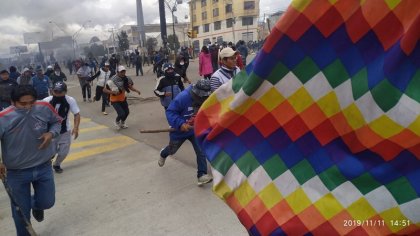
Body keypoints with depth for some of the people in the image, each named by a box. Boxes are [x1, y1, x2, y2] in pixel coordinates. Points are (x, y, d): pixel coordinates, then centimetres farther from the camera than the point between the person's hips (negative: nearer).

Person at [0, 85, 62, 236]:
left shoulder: (45, 108, -16)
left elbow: (57, 121, 5)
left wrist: (51, 133, -16)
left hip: (43, 167, 2)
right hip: (16, 172, -2)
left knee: (47, 202, 16)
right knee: (21, 212, 11)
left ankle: (36, 205, 54)